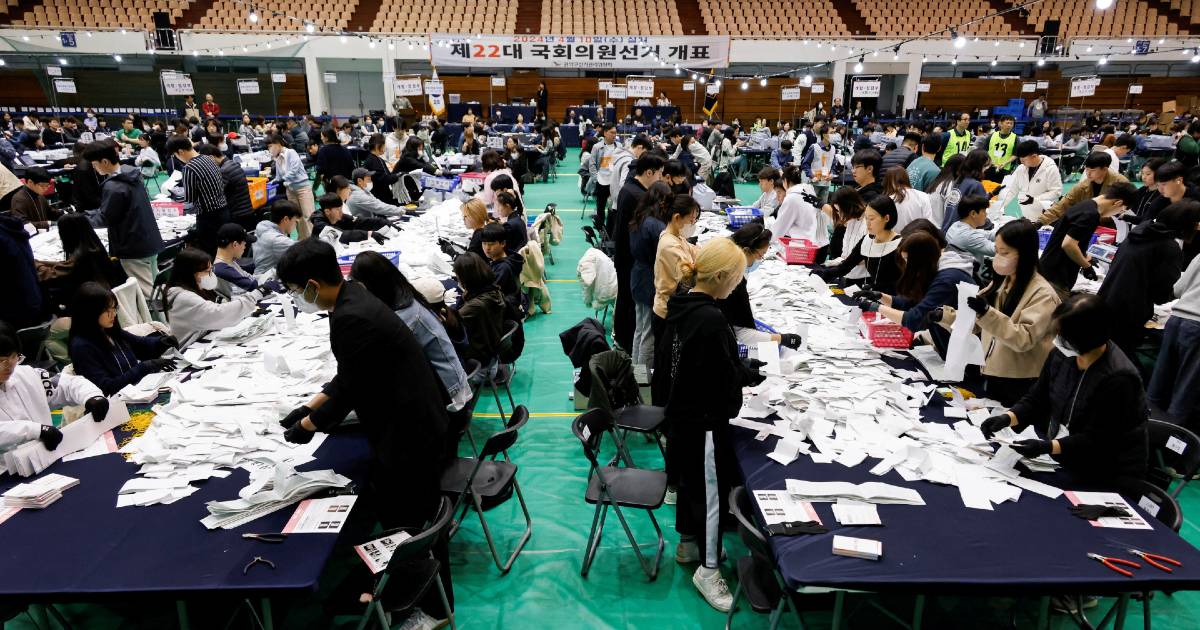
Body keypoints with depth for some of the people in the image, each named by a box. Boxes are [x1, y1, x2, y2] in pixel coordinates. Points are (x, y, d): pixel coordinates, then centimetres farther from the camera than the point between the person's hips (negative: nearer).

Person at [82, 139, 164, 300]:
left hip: (133, 246, -9)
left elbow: (106, 218, -12)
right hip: (150, 240, 9)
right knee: (154, 286, 16)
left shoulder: (113, 187, -22)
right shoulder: (132, 174, 5)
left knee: (146, 292, -1)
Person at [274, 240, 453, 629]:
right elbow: (348, 378, 14)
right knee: (397, 515, 23)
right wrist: (309, 407, 13)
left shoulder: (351, 318, -26)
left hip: (410, 433, -10)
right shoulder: (354, 298, 5)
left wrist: (308, 426, -3)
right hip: (408, 424, 10)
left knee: (416, 523, 8)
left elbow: (349, 389, -19)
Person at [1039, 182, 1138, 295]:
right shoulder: (1091, 214, -19)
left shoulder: (1085, 205, 11)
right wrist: (1087, 266, -12)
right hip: (1056, 276, -10)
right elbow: (1068, 244, -26)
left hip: (1050, 269, 10)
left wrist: (1084, 257, 28)